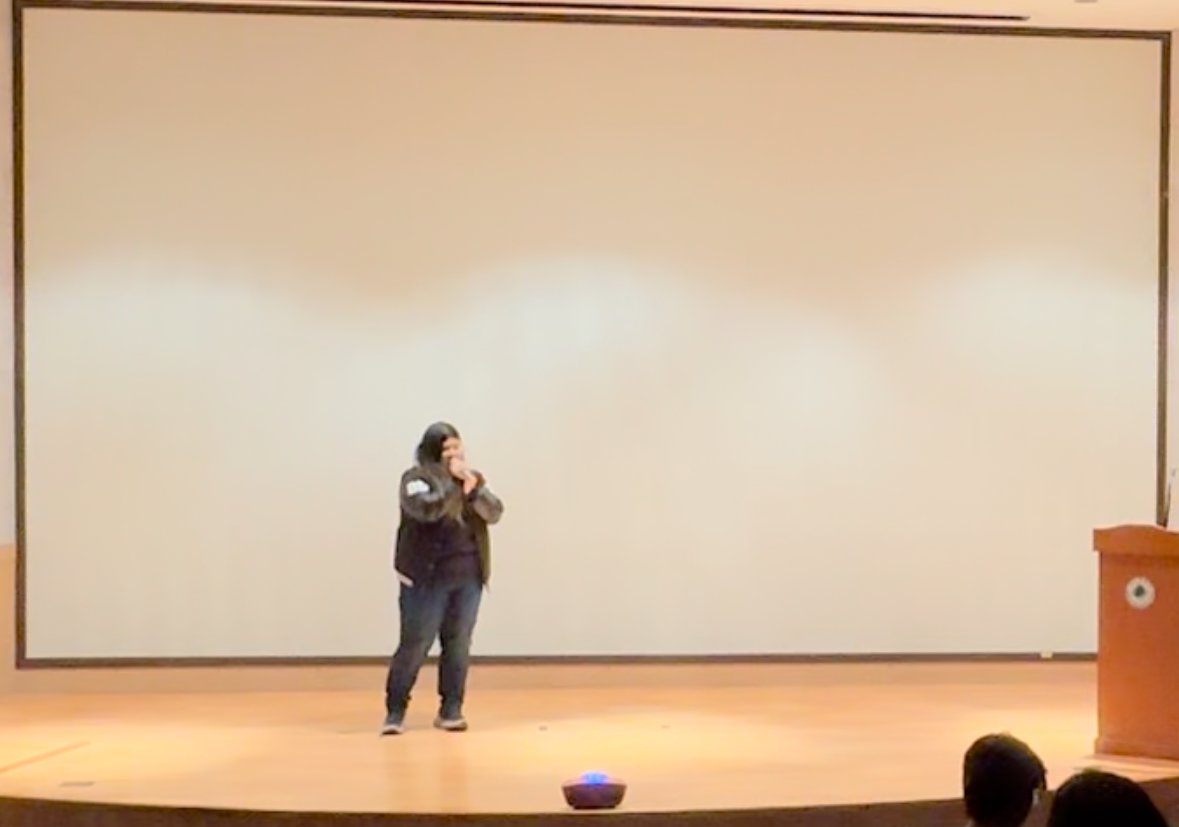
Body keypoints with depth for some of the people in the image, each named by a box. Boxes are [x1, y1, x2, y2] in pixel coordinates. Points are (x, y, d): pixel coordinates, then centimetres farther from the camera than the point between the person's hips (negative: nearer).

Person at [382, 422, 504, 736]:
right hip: (427, 577, -5)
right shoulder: (416, 479, -6)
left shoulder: (472, 478, 10)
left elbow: (494, 513, -2)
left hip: (468, 576, 5)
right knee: (415, 644, -5)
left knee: (458, 644, 5)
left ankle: (450, 710, 12)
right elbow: (427, 509, -25)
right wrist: (453, 481, -22)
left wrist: (474, 489, -17)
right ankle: (395, 711, 4)